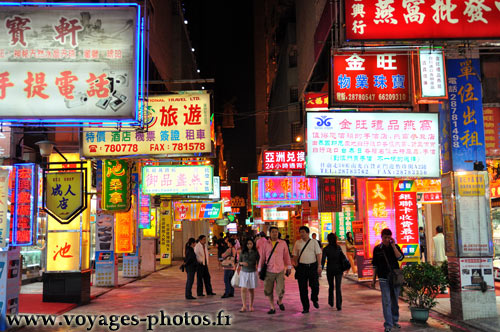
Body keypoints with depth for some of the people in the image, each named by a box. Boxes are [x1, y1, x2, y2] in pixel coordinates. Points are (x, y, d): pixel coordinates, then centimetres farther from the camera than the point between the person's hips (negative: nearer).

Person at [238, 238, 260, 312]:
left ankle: (251, 306, 20)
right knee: (243, 289, -7)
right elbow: (239, 262, 9)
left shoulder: (255, 252, -1)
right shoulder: (243, 252, 3)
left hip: (252, 273, -1)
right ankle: (244, 306, -3)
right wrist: (242, 263, -11)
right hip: (244, 272, 1)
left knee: (251, 290, 8)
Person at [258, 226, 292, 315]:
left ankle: (280, 302, 25)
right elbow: (262, 257, 7)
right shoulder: (265, 244, 2)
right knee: (268, 291, 3)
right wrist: (260, 269, 9)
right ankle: (272, 307, 22)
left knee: (280, 291, -8)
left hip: (280, 271, -1)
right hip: (269, 271, 1)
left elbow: (286, 256, 10)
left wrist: (289, 267, 11)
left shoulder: (283, 243, 2)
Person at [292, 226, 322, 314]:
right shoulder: (297, 243, 7)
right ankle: (305, 308, 12)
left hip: (313, 266, -1)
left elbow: (318, 254, 0)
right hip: (301, 267, 1)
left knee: (315, 286, -3)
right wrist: (296, 265, 6)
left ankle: (314, 300, 29)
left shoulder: (314, 242, 2)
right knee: (302, 288, 2)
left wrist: (319, 266, -7)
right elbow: (295, 255, 11)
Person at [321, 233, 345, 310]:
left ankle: (331, 302, 32)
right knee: (338, 287, 0)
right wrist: (343, 267, 15)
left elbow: (323, 260, -13)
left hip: (330, 269, -1)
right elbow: (342, 258, 5)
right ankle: (339, 305, -8)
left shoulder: (326, 249, -7)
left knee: (331, 286, 18)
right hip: (338, 269, 1)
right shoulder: (338, 247, 1)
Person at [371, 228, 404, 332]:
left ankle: (395, 321, 27)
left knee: (395, 301, 12)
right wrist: (374, 279, 8)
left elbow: (400, 257, -12)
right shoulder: (377, 249, 2)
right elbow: (375, 265, 8)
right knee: (386, 302, -6)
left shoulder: (395, 247, 4)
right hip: (383, 279, -2)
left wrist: (393, 246, -15)